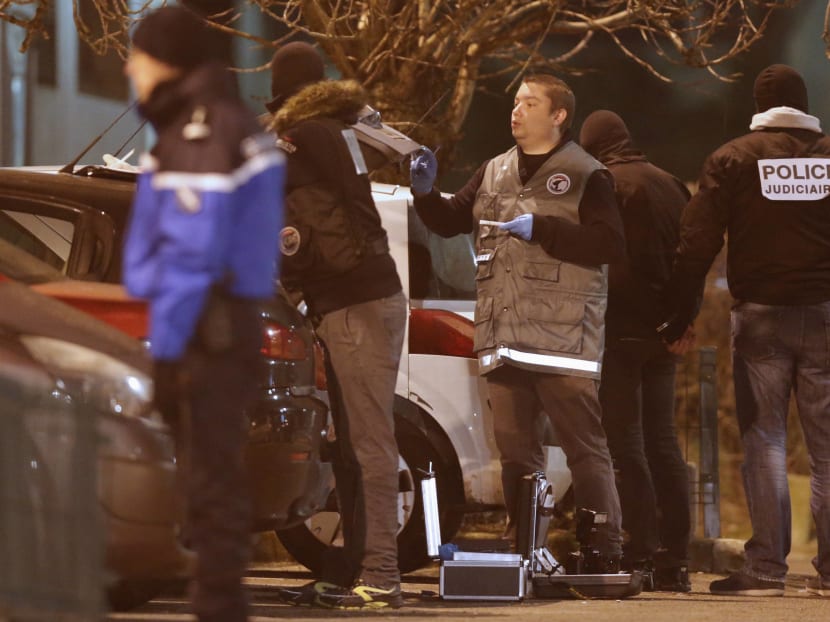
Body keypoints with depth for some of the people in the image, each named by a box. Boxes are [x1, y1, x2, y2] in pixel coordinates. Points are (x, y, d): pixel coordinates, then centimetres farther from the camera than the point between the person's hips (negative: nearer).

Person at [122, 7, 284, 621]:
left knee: (210, 471, -7)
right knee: (216, 464, 16)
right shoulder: (236, 124, 13)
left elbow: (191, 256, -22)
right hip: (231, 318, 10)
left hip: (204, 332, -10)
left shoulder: (201, 142, -18)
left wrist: (165, 348, -19)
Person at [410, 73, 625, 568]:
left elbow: (610, 244, -12)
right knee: (515, 450, 9)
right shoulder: (494, 173, 18)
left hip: (562, 337, -6)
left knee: (585, 448, -7)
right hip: (504, 338, 6)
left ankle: (607, 556, -6)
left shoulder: (585, 176, -1)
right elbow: (451, 222, 20)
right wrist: (426, 193, 0)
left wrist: (541, 229, -15)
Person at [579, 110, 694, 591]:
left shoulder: (606, 184, -8)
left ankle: (642, 556, -11)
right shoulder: (670, 186, 14)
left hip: (621, 331, -7)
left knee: (626, 443, -6)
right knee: (662, 441, 11)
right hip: (663, 331, 7)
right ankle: (675, 560, 9)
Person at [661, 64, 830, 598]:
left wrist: (680, 312, 2)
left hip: (761, 314, -1)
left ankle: (766, 568, -4)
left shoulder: (733, 160, -1)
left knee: (764, 442, 1)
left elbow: (697, 243, -4)